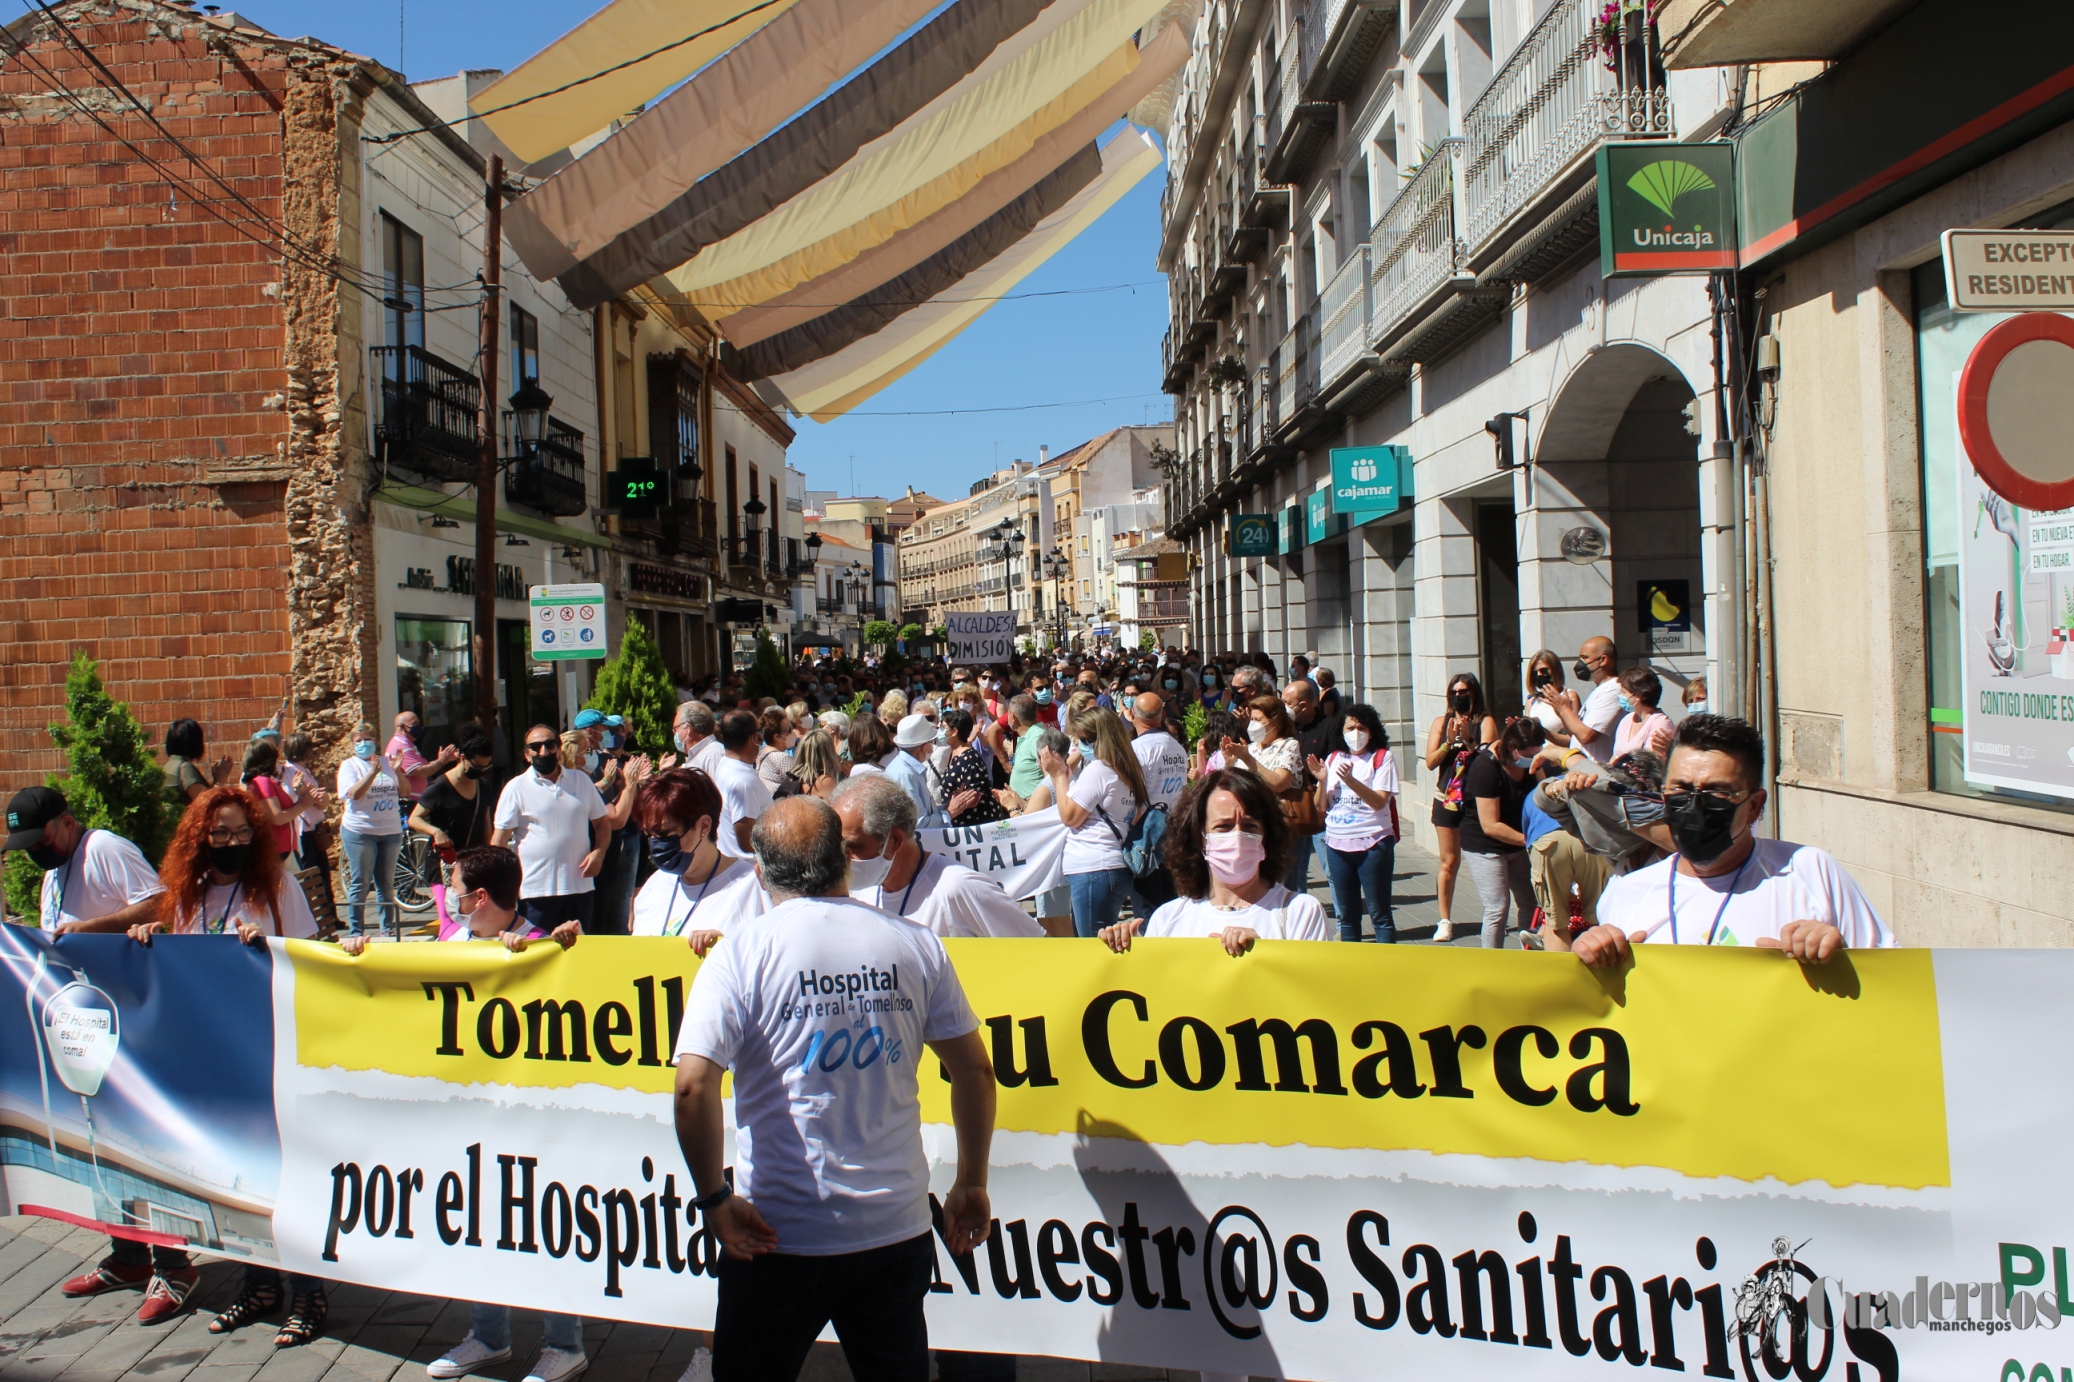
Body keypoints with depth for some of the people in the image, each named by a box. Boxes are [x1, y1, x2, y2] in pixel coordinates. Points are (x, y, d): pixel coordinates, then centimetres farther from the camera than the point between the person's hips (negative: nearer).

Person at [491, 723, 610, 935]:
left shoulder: (581, 781, 8)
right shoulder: (516, 788, -1)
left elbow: (600, 822, 16)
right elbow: (499, 840, -2)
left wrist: (599, 852, -3)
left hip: (580, 887, 3)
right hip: (536, 891, -3)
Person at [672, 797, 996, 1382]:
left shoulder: (740, 955, -9)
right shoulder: (916, 944, 0)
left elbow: (694, 1086, -20)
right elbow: (975, 1072, 3)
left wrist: (714, 1198, -8)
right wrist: (971, 1185, 13)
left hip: (778, 1235, -2)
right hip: (898, 1227, 3)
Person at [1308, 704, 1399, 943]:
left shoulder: (1382, 757, -4)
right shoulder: (1334, 758, 10)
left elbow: (1379, 801, -15)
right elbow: (1321, 807, 9)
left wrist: (1350, 779, -27)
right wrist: (1322, 780, -9)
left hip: (1372, 843, -5)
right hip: (1337, 843, 5)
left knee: (1379, 914, -1)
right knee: (1346, 913, 12)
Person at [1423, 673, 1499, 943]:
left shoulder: (1485, 722, -1)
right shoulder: (1441, 722, 8)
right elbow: (1430, 762, 1)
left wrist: (1468, 739, -22)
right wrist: (1449, 742, -13)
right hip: (1447, 799, 2)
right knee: (1449, 862, 4)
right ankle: (1445, 921, 10)